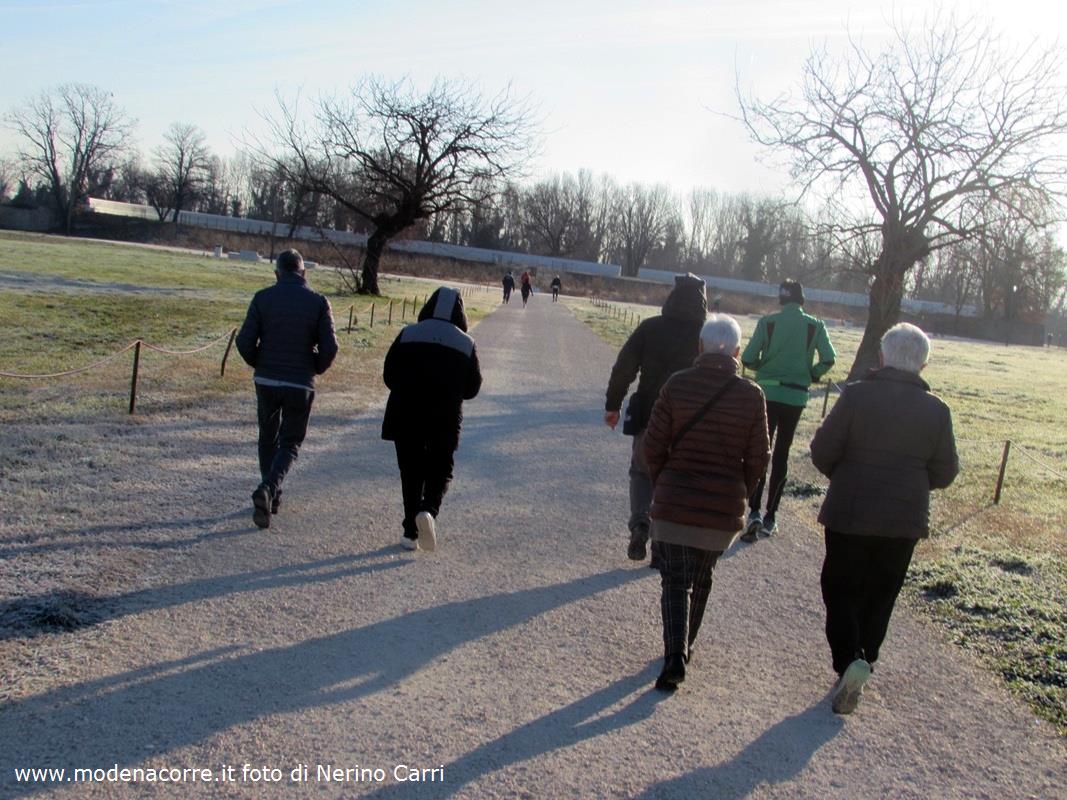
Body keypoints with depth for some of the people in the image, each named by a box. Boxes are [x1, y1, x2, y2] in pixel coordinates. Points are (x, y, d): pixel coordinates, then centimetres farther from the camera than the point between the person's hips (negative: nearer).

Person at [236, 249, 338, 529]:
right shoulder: (318, 302, -4)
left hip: (266, 381, 2)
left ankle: (271, 496, 26)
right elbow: (329, 348, -10)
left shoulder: (263, 298, -2)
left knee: (268, 438, 20)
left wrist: (259, 364, 12)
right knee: (290, 443, 7)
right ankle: (268, 489, -16)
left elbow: (244, 341, -6)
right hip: (300, 384, -1)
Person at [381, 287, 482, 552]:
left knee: (410, 472, 11)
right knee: (440, 470, 12)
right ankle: (429, 511, -16)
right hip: (446, 420, 0)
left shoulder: (408, 334, -2)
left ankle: (411, 532, 10)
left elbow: (389, 375, 1)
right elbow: (473, 387, 2)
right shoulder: (467, 343, -1)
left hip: (405, 416, 1)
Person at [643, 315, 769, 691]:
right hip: (724, 509, 2)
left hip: (674, 504, -2)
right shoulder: (751, 395, -6)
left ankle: (675, 654, -10)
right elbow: (758, 457, -2)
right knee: (701, 577, 21)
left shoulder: (677, 385, -9)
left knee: (674, 580, 6)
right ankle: (684, 645, 33)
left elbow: (654, 445, -5)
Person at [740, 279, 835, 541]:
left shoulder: (768, 322, -3)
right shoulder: (815, 326, 0)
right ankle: (770, 518, 15)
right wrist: (812, 375, 8)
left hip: (768, 393, -1)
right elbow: (828, 359, -10)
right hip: (796, 397, 1)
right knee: (781, 454, 12)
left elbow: (748, 359, -8)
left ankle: (754, 511, -13)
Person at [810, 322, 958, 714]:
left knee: (841, 592, 8)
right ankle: (863, 661, 23)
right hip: (905, 520, 3)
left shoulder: (856, 395, -12)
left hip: (849, 515, -2)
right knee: (879, 597, 16)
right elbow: (944, 473, 1)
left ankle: (849, 660, -11)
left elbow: (822, 451, -10)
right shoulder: (936, 409, -4)